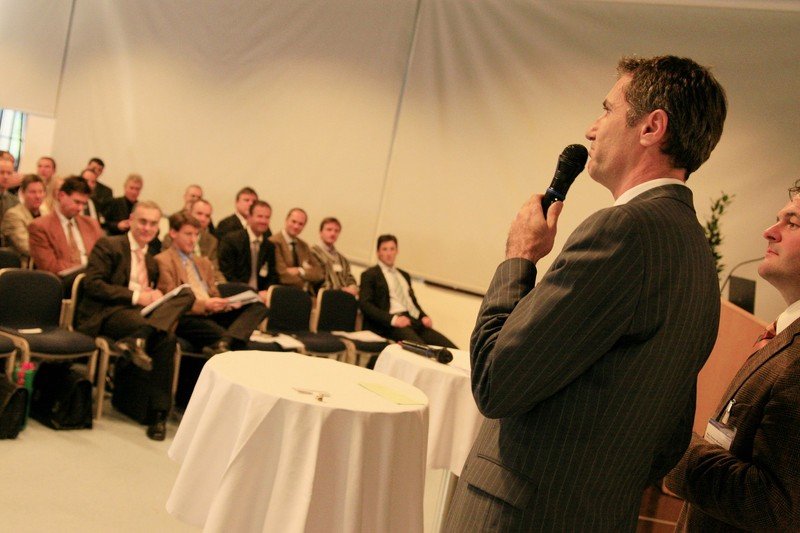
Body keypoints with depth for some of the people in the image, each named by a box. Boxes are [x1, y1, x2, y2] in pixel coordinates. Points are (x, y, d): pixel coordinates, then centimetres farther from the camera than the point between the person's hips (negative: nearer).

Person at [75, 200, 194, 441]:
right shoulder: (108, 245, 5)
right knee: (165, 339, -34)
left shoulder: (152, 261, 27)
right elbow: (93, 285, -8)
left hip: (140, 314, 7)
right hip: (106, 313, -6)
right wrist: (136, 296, -14)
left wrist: (155, 296, 0)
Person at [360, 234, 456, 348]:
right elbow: (365, 304, -4)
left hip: (415, 321, 7)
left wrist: (424, 317, 7)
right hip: (391, 325, -6)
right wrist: (392, 319, -17)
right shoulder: (370, 275, 8)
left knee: (451, 349, -17)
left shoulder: (404, 275, 29)